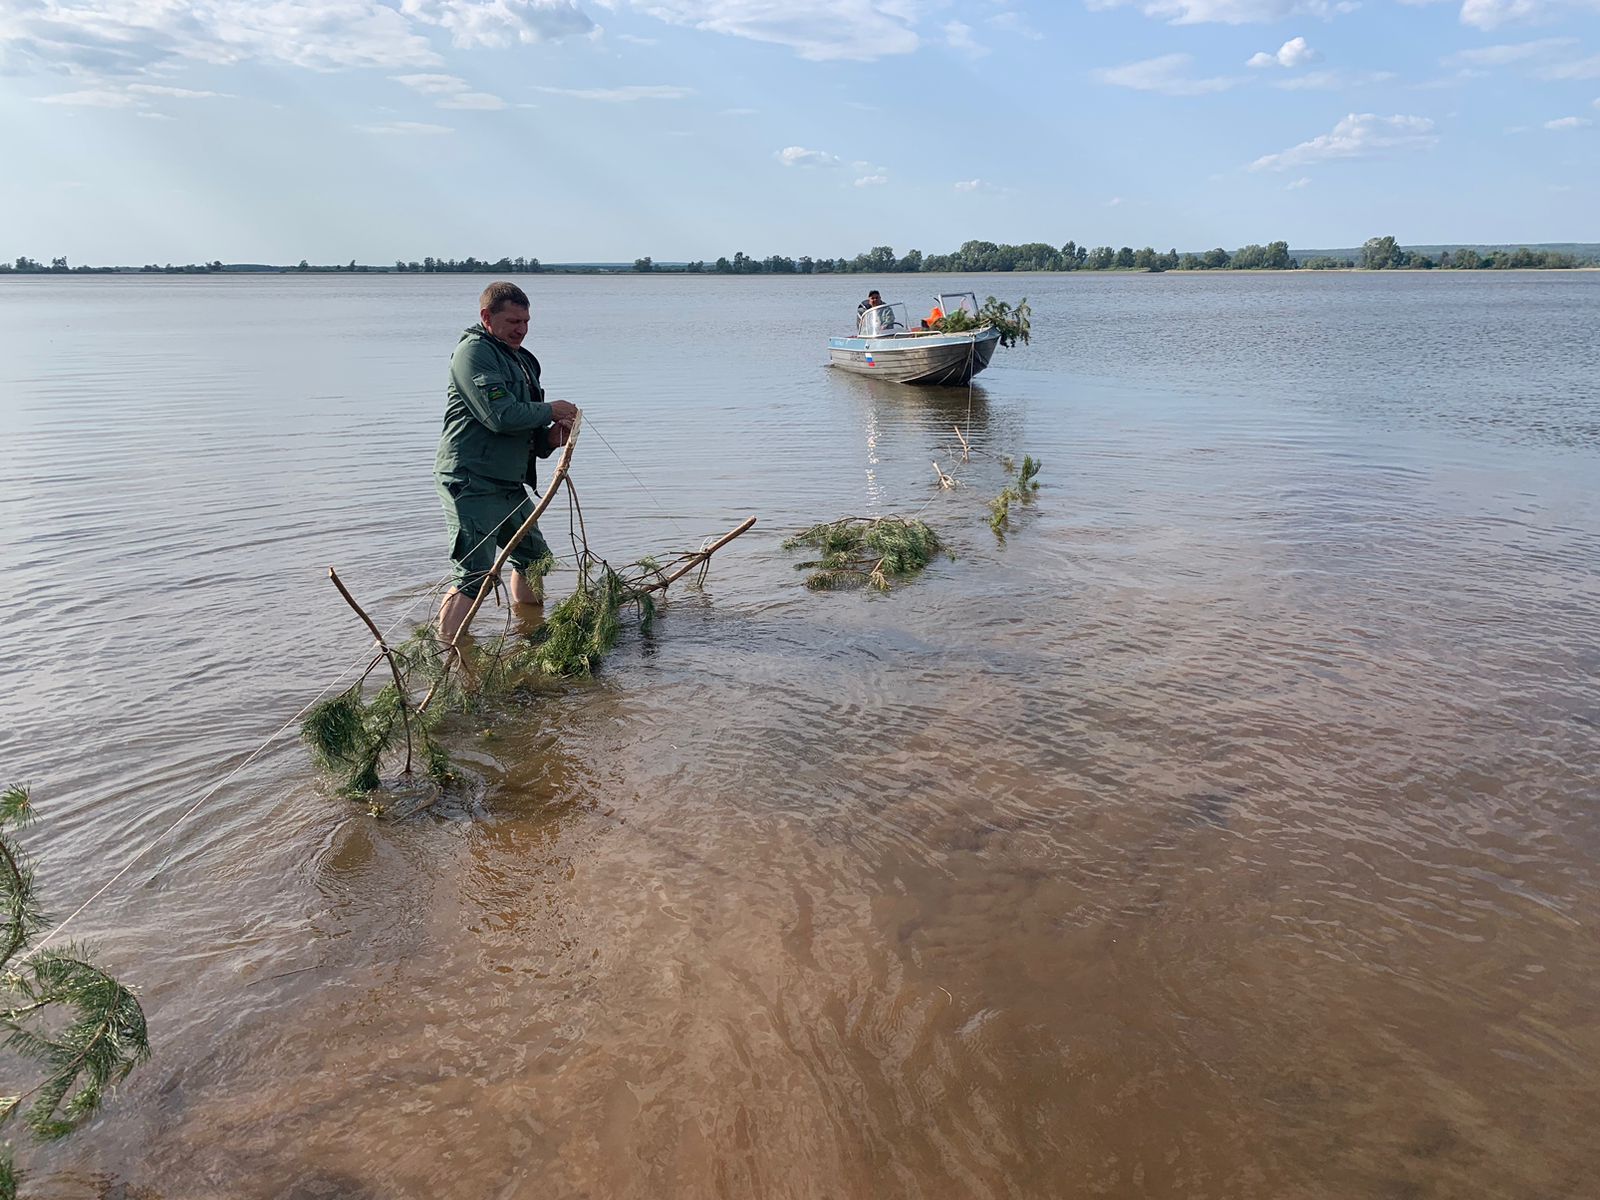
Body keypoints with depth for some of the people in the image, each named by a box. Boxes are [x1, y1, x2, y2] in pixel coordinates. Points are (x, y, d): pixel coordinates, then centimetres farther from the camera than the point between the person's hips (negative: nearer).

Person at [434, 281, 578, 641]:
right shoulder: (474, 352, -11)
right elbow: (501, 416, -23)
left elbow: (526, 431, 21)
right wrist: (550, 411, -9)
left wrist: (548, 439, -2)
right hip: (472, 483, -10)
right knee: (474, 576, -15)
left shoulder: (522, 360, 19)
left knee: (533, 557, 22)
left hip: (510, 483, 10)